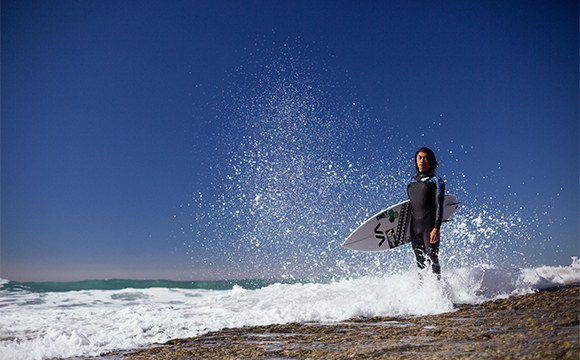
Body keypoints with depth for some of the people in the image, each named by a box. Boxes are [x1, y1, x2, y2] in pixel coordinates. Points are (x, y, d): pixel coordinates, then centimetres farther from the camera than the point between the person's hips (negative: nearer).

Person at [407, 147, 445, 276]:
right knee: (420, 261, 9)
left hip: (430, 224, -5)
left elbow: (439, 206, -7)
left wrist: (436, 228, -17)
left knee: (432, 259, -7)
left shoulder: (436, 181, 0)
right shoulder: (411, 182, 15)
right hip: (414, 226, 5)